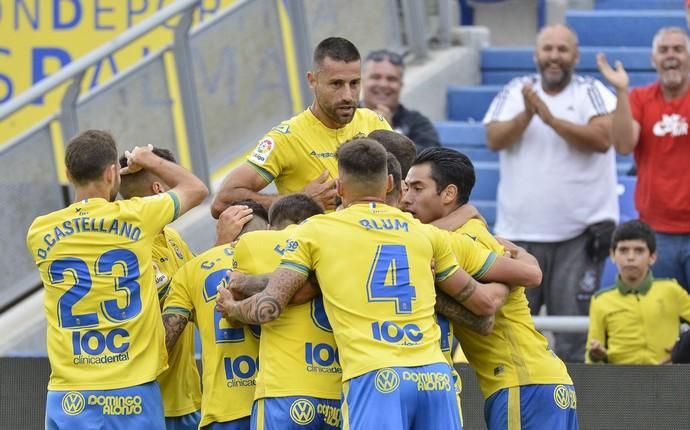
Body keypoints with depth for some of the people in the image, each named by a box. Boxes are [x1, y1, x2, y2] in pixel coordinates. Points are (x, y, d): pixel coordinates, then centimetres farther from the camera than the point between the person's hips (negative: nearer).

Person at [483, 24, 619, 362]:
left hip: (579, 231, -3)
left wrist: (550, 118, -20)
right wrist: (527, 114, -18)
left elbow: (602, 138, -15)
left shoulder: (591, 92, 1)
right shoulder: (515, 91, 9)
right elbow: (495, 139, -3)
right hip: (520, 231, 3)